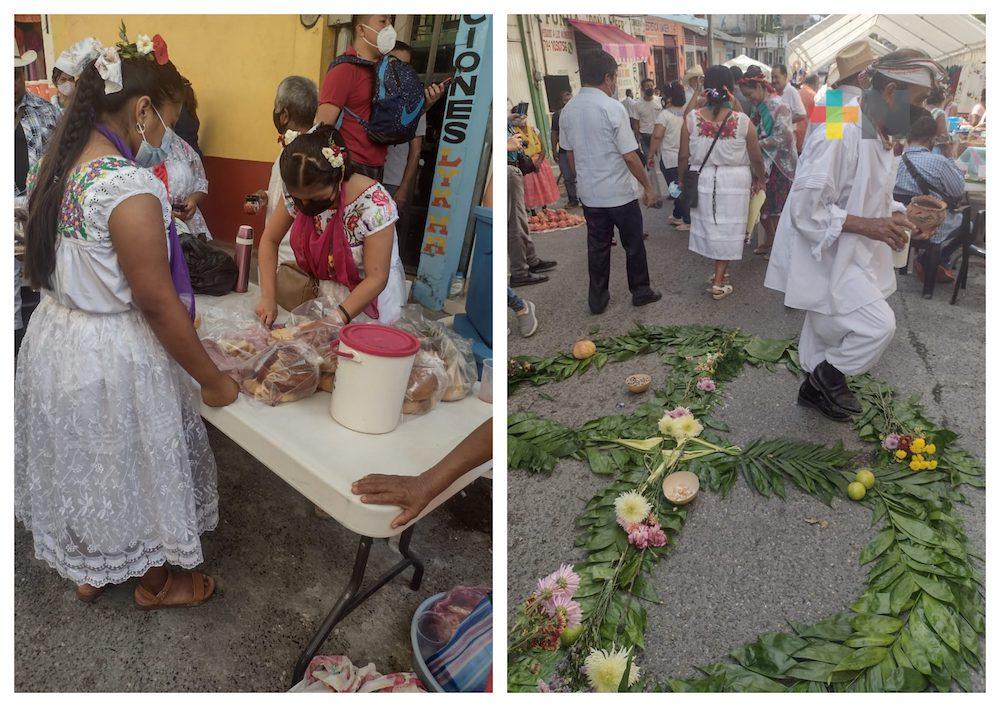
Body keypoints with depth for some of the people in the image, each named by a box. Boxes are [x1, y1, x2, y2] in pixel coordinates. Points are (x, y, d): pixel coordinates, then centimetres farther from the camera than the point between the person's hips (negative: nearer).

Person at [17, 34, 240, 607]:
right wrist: (212, 381, -15)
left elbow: (70, 265, 9)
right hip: (112, 357, -8)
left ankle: (88, 569, 47)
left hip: (54, 335, 8)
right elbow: (158, 302, -24)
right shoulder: (130, 188, -26)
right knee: (136, 466, 13)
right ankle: (155, 583, 37)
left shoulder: (60, 165, 1)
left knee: (82, 459, 25)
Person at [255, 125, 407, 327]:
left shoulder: (373, 204, -27)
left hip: (368, 297, -2)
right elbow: (270, 240, -1)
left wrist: (336, 319, -31)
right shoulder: (296, 192, -11)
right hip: (321, 292, 3)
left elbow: (376, 278, -25)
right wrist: (268, 296, -13)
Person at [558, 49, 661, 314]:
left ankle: (597, 299, 20)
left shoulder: (567, 111, 1)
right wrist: (648, 186, -5)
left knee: (597, 246, 14)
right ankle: (640, 291, 25)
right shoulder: (613, 108, -16)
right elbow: (630, 156, -16)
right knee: (633, 245, 12)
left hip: (588, 193, 5)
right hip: (620, 192, -5)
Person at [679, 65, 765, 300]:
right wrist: (759, 178, 17)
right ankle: (719, 281, 12)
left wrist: (682, 179, 14)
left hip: (703, 181, 1)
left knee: (709, 225, 18)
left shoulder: (691, 118, -10)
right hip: (734, 183, -1)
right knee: (729, 228, 10)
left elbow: (684, 157, -4)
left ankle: (720, 270, 31)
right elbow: (756, 158, -2)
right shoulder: (742, 121, -12)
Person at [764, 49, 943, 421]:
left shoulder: (880, 136, 8)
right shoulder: (841, 134, -25)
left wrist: (899, 216, 2)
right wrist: (866, 225, -29)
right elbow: (805, 208, -27)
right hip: (824, 253, -10)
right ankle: (831, 374, 10)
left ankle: (815, 386, 41)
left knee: (829, 330, 22)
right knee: (879, 325, -15)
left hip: (850, 254, 10)